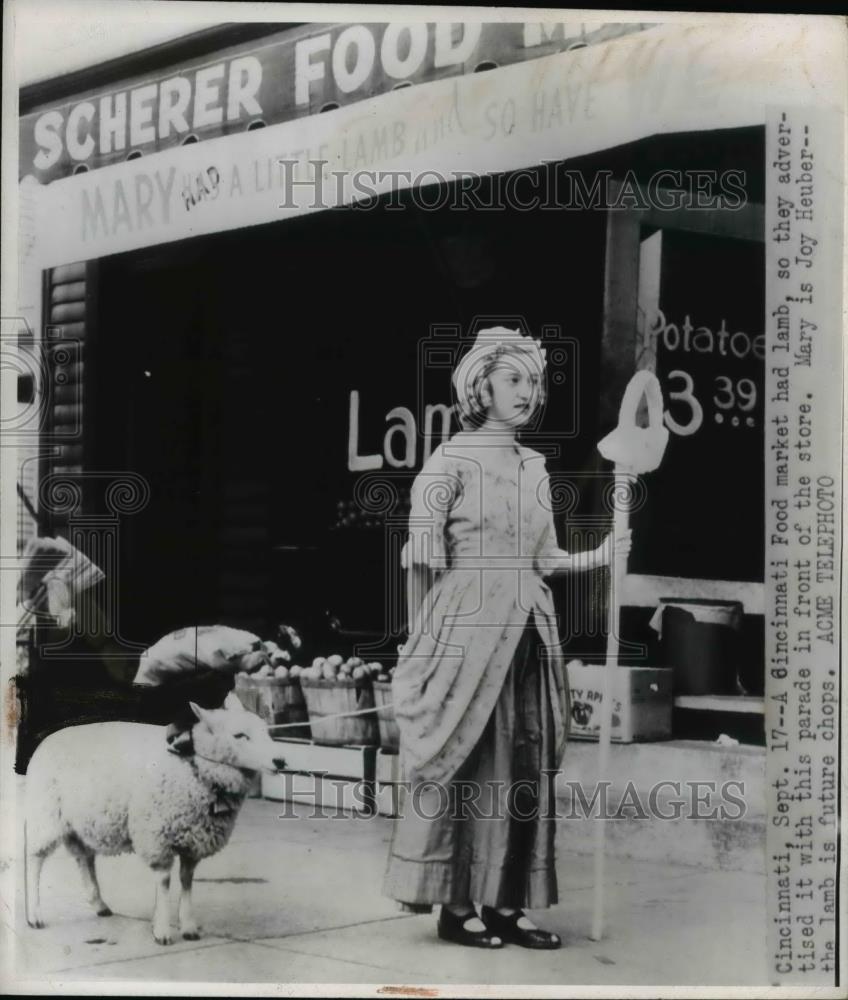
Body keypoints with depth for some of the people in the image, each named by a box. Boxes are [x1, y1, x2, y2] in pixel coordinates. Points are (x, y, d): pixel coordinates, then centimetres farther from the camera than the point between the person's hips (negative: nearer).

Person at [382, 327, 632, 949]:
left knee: (526, 767, 5)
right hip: (468, 628, -6)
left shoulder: (535, 466, 15)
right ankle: (455, 906, 8)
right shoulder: (452, 459, -4)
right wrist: (425, 641, -6)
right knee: (465, 765, -2)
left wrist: (601, 556, 1)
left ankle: (506, 903, 14)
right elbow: (423, 558, -5)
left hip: (527, 632, 6)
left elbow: (543, 557, 16)